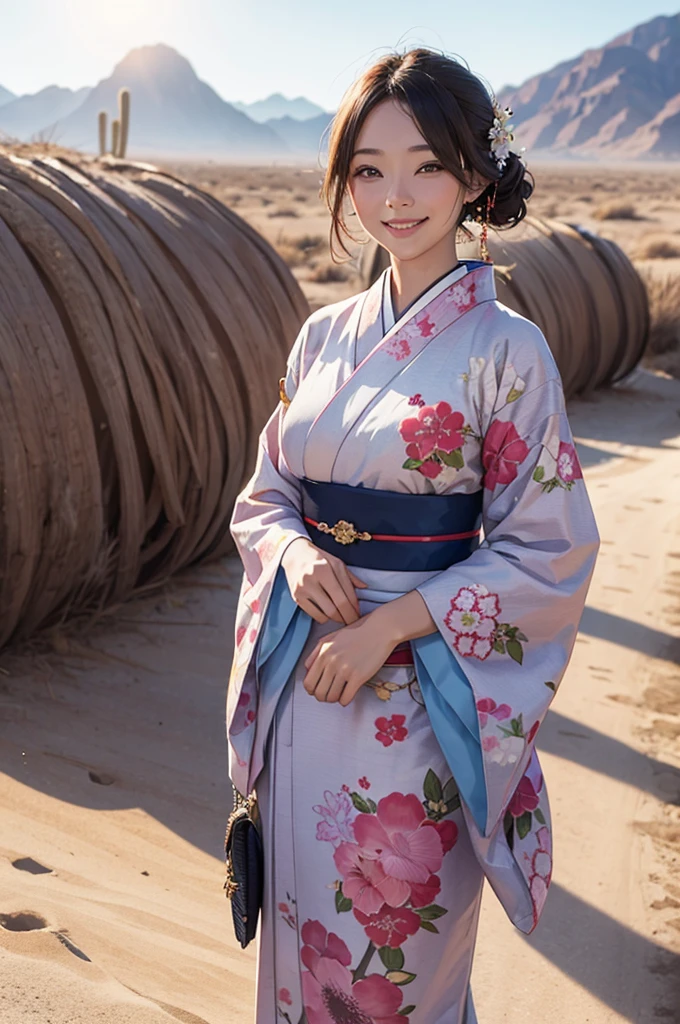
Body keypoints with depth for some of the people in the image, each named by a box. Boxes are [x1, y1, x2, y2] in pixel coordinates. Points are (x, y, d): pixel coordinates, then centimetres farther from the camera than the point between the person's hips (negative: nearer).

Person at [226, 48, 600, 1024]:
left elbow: (550, 553, -10)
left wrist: (392, 624, -17)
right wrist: (294, 552, -11)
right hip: (304, 679, 5)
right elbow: (266, 492, 12)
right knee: (302, 933, 18)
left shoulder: (507, 349, -10)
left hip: (418, 700, -4)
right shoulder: (326, 335, 5)